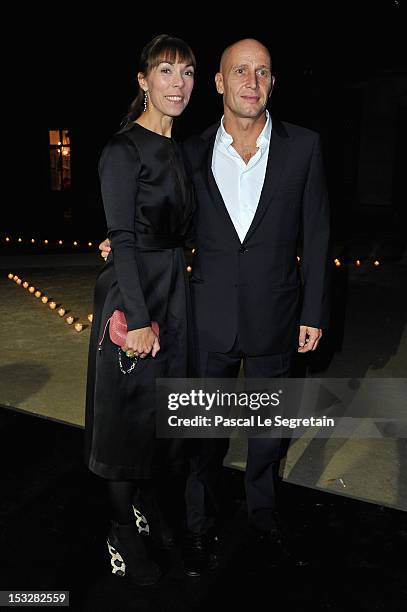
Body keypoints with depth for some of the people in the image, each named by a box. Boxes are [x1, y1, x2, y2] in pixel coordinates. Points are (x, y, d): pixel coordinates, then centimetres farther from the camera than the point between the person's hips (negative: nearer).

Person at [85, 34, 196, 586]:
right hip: (132, 294, -8)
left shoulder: (177, 149, 13)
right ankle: (123, 531, 23)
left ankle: (145, 500, 39)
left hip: (173, 289, 8)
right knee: (129, 406, 4)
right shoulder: (123, 150, -12)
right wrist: (138, 318, -21)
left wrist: (170, 295, 12)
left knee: (161, 400, 17)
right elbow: (122, 239, -18)